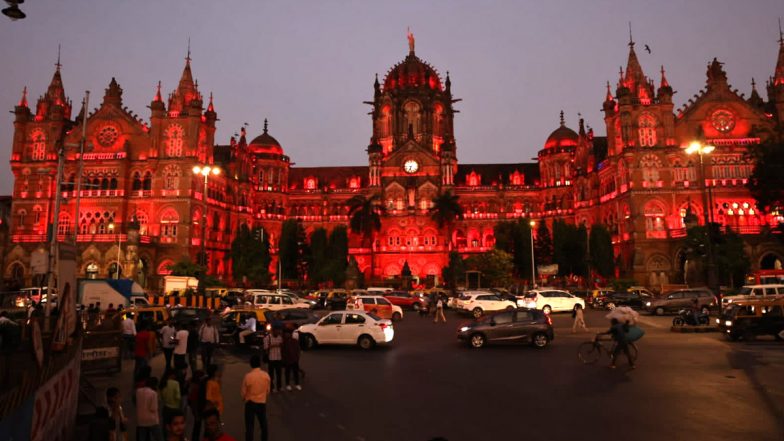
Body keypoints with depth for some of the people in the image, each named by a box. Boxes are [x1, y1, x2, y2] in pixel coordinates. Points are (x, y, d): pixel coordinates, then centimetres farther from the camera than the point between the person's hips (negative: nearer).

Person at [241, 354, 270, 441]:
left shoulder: (248, 376, -18)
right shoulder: (266, 375, -10)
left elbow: (243, 392, -7)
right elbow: (268, 390, 3)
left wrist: (244, 398, 15)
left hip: (250, 403, -2)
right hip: (262, 403, 2)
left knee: (249, 426, 8)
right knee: (263, 424, 19)